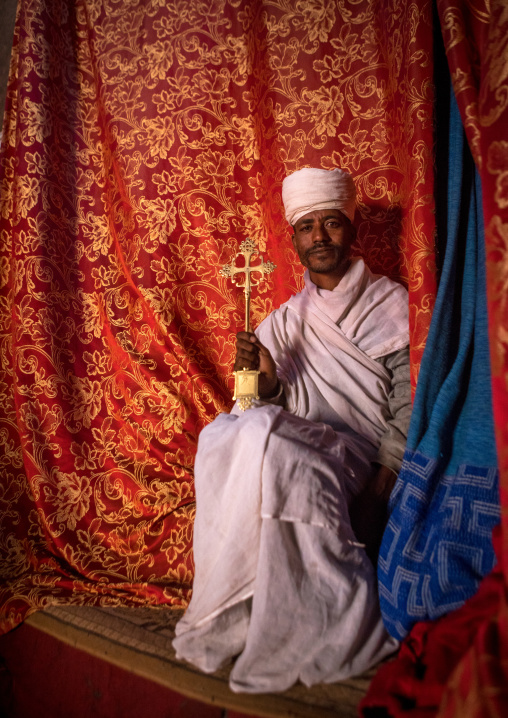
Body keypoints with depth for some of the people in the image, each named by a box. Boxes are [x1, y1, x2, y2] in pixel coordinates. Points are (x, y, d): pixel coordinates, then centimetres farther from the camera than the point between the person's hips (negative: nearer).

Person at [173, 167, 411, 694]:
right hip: (295, 452, 4)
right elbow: (279, 412, 10)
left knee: (260, 436, -30)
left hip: (362, 458, -3)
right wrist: (266, 379, -12)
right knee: (224, 432, -25)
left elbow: (408, 409, -4)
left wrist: (379, 487, -16)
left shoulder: (390, 304, 4)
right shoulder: (284, 322, 13)